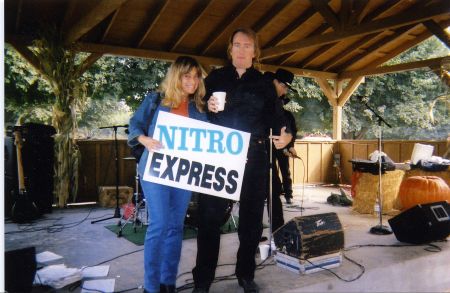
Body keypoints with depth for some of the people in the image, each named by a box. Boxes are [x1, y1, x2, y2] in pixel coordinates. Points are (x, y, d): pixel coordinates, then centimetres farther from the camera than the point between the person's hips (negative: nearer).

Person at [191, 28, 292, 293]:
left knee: (252, 217, 9)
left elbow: (277, 117, 3)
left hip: (254, 157, 2)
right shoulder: (215, 78, 8)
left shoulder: (264, 83, 9)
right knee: (210, 217, -2)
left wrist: (285, 135, -17)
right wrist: (208, 108, -14)